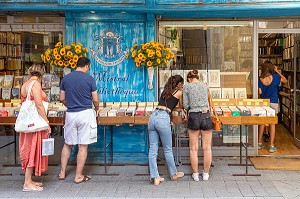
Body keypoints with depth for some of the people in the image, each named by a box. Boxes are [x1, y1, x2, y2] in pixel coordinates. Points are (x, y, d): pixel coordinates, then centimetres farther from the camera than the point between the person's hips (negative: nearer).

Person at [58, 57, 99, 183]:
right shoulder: (89, 79, -5)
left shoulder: (66, 78, 5)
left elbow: (62, 99, 9)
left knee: (68, 144, 16)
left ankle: (62, 173, 22)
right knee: (83, 146, 3)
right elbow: (95, 100, -2)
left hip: (70, 115, 4)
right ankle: (78, 176, 8)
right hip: (85, 113, -4)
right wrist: (96, 110, 18)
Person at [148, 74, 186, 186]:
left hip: (153, 117, 6)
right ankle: (174, 174, 26)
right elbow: (181, 106, 24)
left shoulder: (165, 91, 25)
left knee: (153, 149, 5)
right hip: (163, 119, -6)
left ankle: (154, 177, 9)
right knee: (168, 149, 9)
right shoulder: (179, 92, 9)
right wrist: (182, 111, 46)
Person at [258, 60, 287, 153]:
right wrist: (277, 71, 5)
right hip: (273, 103, -2)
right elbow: (285, 81, 6)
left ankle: (259, 143, 22)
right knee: (272, 124, 3)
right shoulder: (275, 77, -11)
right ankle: (271, 146, 3)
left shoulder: (260, 79, -6)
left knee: (262, 123, 15)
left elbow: (259, 92, -4)